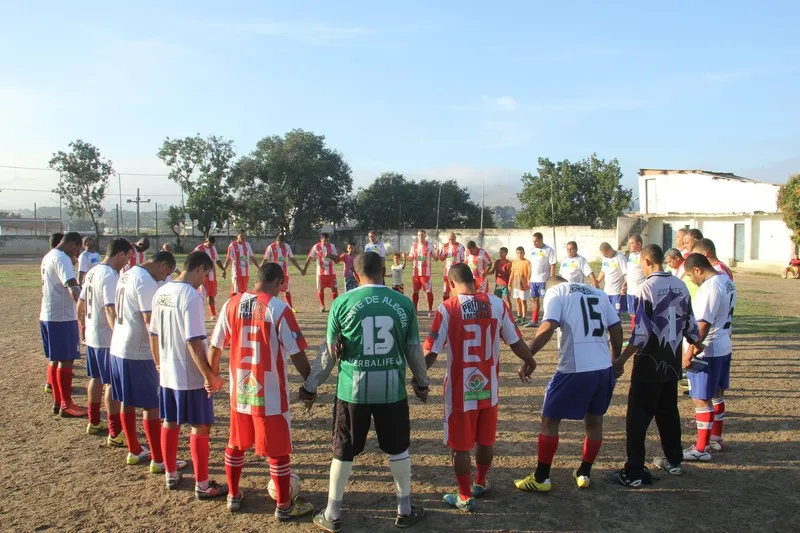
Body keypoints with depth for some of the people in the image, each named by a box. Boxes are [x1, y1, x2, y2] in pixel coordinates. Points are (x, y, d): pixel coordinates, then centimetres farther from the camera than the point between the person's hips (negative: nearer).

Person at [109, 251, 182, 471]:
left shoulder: (126, 276, 11)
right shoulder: (146, 282, -18)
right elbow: (150, 321, -23)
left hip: (118, 347, 9)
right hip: (138, 352, -9)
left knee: (127, 402, 17)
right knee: (151, 406, -1)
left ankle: (134, 451, 29)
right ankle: (158, 460, 6)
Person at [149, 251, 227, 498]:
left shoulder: (161, 292, 4)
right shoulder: (191, 296, -21)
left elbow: (154, 335, 11)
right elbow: (194, 342, -25)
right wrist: (210, 376, -18)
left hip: (167, 373, 8)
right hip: (191, 376, -8)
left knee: (169, 423, 19)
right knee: (200, 427, 4)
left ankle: (171, 475, 35)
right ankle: (202, 485, 14)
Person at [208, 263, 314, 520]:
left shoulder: (231, 304, -1)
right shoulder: (279, 308, -15)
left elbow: (215, 347, 6)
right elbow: (296, 353, -14)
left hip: (240, 390, 5)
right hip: (270, 393, -5)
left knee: (235, 445, 22)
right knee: (277, 450, 9)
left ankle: (233, 496, 37)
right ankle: (284, 506, 21)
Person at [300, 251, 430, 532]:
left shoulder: (343, 303, -6)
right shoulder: (403, 303, -1)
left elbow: (329, 352, -1)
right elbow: (414, 350, 7)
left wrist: (310, 386, 12)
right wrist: (422, 382, 24)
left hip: (353, 389, -1)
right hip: (392, 389, 1)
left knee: (343, 451, 14)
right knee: (398, 449, 19)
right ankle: (405, 510, 32)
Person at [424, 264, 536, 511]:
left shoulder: (447, 308, -13)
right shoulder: (497, 304, -4)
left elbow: (431, 352, -13)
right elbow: (516, 342, 2)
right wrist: (529, 362, 23)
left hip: (460, 390, -4)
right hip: (488, 387, 4)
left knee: (460, 446, 11)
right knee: (486, 441, 22)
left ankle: (465, 497, 22)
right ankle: (480, 484, 40)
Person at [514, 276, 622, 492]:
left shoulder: (555, 291, 2)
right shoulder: (597, 293, 18)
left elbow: (548, 327, -14)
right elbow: (616, 328, 15)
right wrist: (616, 361, 27)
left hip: (575, 369, -6)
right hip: (604, 368, 6)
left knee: (549, 421, 9)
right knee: (594, 421, 22)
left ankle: (541, 478, 16)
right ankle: (584, 474, 33)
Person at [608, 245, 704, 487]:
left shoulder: (648, 287, -16)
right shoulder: (680, 285, 4)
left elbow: (641, 333, -20)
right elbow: (689, 324, 11)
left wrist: (621, 360, -15)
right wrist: (697, 345, 30)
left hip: (649, 364, -7)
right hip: (672, 363, 7)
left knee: (637, 418, 0)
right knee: (668, 412, 21)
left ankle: (633, 473, 1)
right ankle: (674, 461, 34)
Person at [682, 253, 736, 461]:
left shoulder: (710, 287, -22)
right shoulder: (727, 281, 8)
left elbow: (703, 324, -25)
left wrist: (690, 352, -21)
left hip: (708, 351, -10)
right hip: (724, 347, 10)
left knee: (701, 399, -1)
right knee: (717, 394, 21)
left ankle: (701, 449, 7)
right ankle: (716, 438, 36)